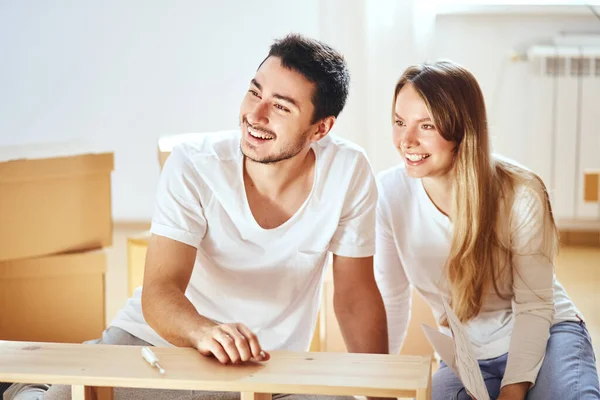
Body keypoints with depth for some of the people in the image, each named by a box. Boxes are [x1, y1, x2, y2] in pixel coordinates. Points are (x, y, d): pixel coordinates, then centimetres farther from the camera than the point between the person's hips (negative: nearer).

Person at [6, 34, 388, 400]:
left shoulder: (349, 172, -13)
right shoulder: (193, 165, -17)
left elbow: (355, 294, -3)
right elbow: (159, 290, -23)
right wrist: (204, 331, -44)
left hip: (267, 363, 4)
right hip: (155, 342, -3)